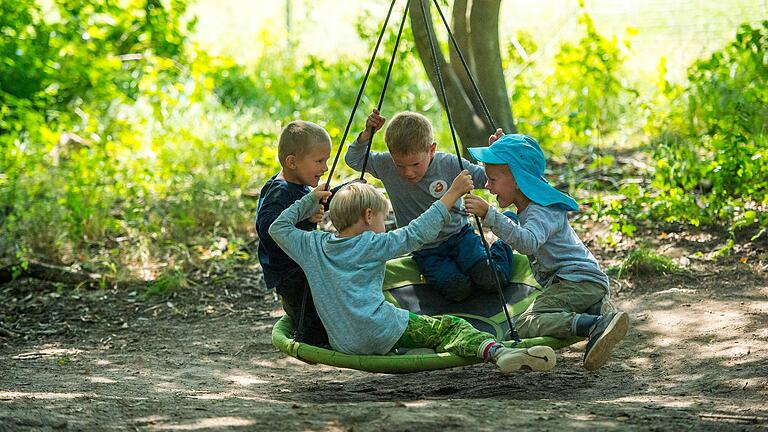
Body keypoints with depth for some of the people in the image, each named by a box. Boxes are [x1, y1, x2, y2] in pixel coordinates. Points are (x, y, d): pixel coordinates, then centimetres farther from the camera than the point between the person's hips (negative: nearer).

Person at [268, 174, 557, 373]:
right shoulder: (373, 245, 1)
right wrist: (451, 195, 1)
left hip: (343, 344, 5)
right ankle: (495, 351, -29)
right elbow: (417, 233, -3)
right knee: (448, 327, -8)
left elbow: (278, 228, 26)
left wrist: (311, 200, 29)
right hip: (381, 333, -5)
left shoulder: (312, 246, 12)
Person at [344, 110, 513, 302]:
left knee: (491, 280, -19)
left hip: (458, 235, 0)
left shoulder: (450, 165, -14)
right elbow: (353, 159, 0)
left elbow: (486, 178, -6)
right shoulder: (386, 166, -10)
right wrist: (367, 134, -16)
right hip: (425, 250, 0)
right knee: (458, 290, -25)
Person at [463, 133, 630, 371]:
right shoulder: (536, 199, 12)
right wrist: (500, 149, 25)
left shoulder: (542, 213, -18)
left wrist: (489, 215, -44)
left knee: (525, 326, -25)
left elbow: (527, 242, -41)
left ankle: (596, 325, -37)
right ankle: (598, 310, 11)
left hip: (577, 280, -11)